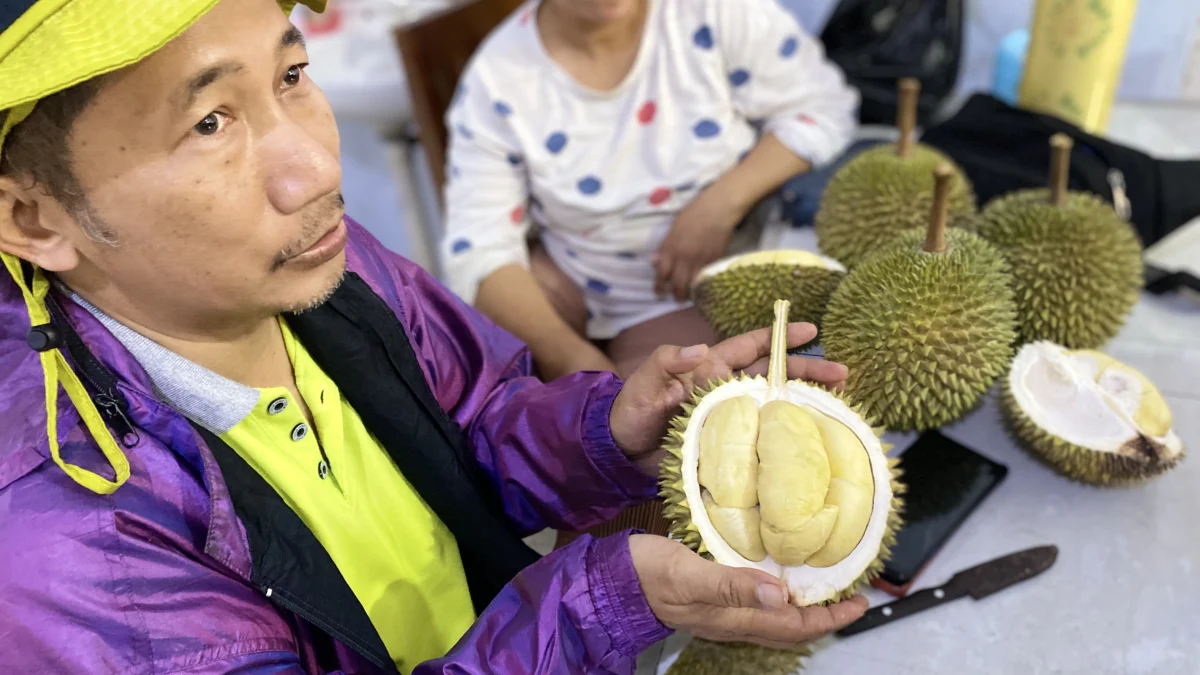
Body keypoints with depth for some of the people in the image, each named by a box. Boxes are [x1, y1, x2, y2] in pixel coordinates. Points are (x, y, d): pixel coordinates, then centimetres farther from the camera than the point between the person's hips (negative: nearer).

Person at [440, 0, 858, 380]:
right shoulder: (498, 77, -14)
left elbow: (825, 109, -11)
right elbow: (480, 248, -17)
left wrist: (720, 205, -26)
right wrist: (570, 356, -32)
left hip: (695, 295, 0)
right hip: (565, 274, 1)